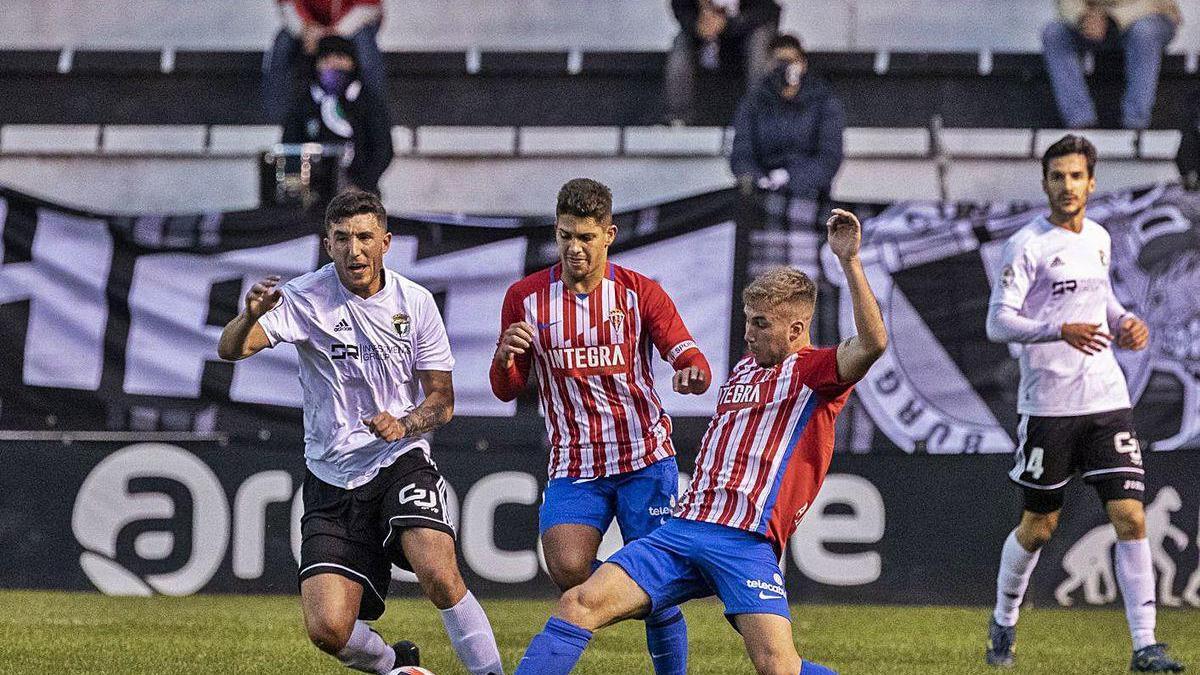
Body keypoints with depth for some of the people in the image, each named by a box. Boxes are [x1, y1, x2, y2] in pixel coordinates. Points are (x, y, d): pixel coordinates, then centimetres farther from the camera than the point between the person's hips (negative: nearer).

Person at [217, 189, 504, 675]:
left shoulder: (415, 302, -1)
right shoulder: (305, 298, -6)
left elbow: (442, 399, 5)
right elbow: (230, 350, -18)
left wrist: (404, 424, -17)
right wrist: (251, 316, -40)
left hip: (401, 462, 0)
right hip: (332, 480, 0)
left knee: (439, 575, -29)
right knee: (328, 629, -11)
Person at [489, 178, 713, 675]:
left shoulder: (640, 293, -1)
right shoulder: (525, 298, 3)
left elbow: (691, 360, -7)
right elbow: (506, 390, 7)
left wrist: (692, 374, -32)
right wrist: (506, 357, -16)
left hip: (645, 459, -1)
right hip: (572, 466, 1)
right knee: (567, 569, -23)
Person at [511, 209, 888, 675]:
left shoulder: (814, 371, 0)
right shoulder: (743, 370, 25)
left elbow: (872, 343, -21)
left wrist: (849, 261, -24)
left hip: (746, 541, -7)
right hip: (683, 529, 7)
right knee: (579, 605, -10)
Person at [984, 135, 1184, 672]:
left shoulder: (1098, 239, 12)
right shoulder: (1027, 245, -7)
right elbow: (998, 322, -14)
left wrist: (1123, 323, 9)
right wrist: (1061, 332, -27)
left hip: (1107, 401, 4)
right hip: (1048, 404, -4)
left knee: (1130, 518, -7)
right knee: (1039, 526, 6)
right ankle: (1003, 623, 31)